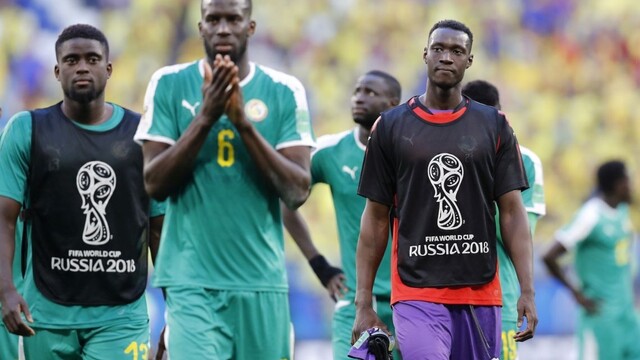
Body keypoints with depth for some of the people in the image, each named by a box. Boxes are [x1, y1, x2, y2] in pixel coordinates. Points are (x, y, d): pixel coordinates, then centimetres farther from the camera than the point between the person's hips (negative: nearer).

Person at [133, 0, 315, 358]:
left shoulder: (284, 91, 3)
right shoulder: (169, 84, 2)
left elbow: (298, 192, -5)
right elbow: (155, 184, -3)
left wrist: (244, 122, -15)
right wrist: (205, 117, -14)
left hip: (262, 279, 2)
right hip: (192, 281, -2)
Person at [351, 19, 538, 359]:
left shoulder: (494, 126, 8)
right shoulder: (390, 127, 5)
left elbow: (512, 212, 5)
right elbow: (376, 218, 7)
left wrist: (527, 291, -5)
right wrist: (364, 302, 2)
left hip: (481, 295, 2)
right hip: (417, 295, -2)